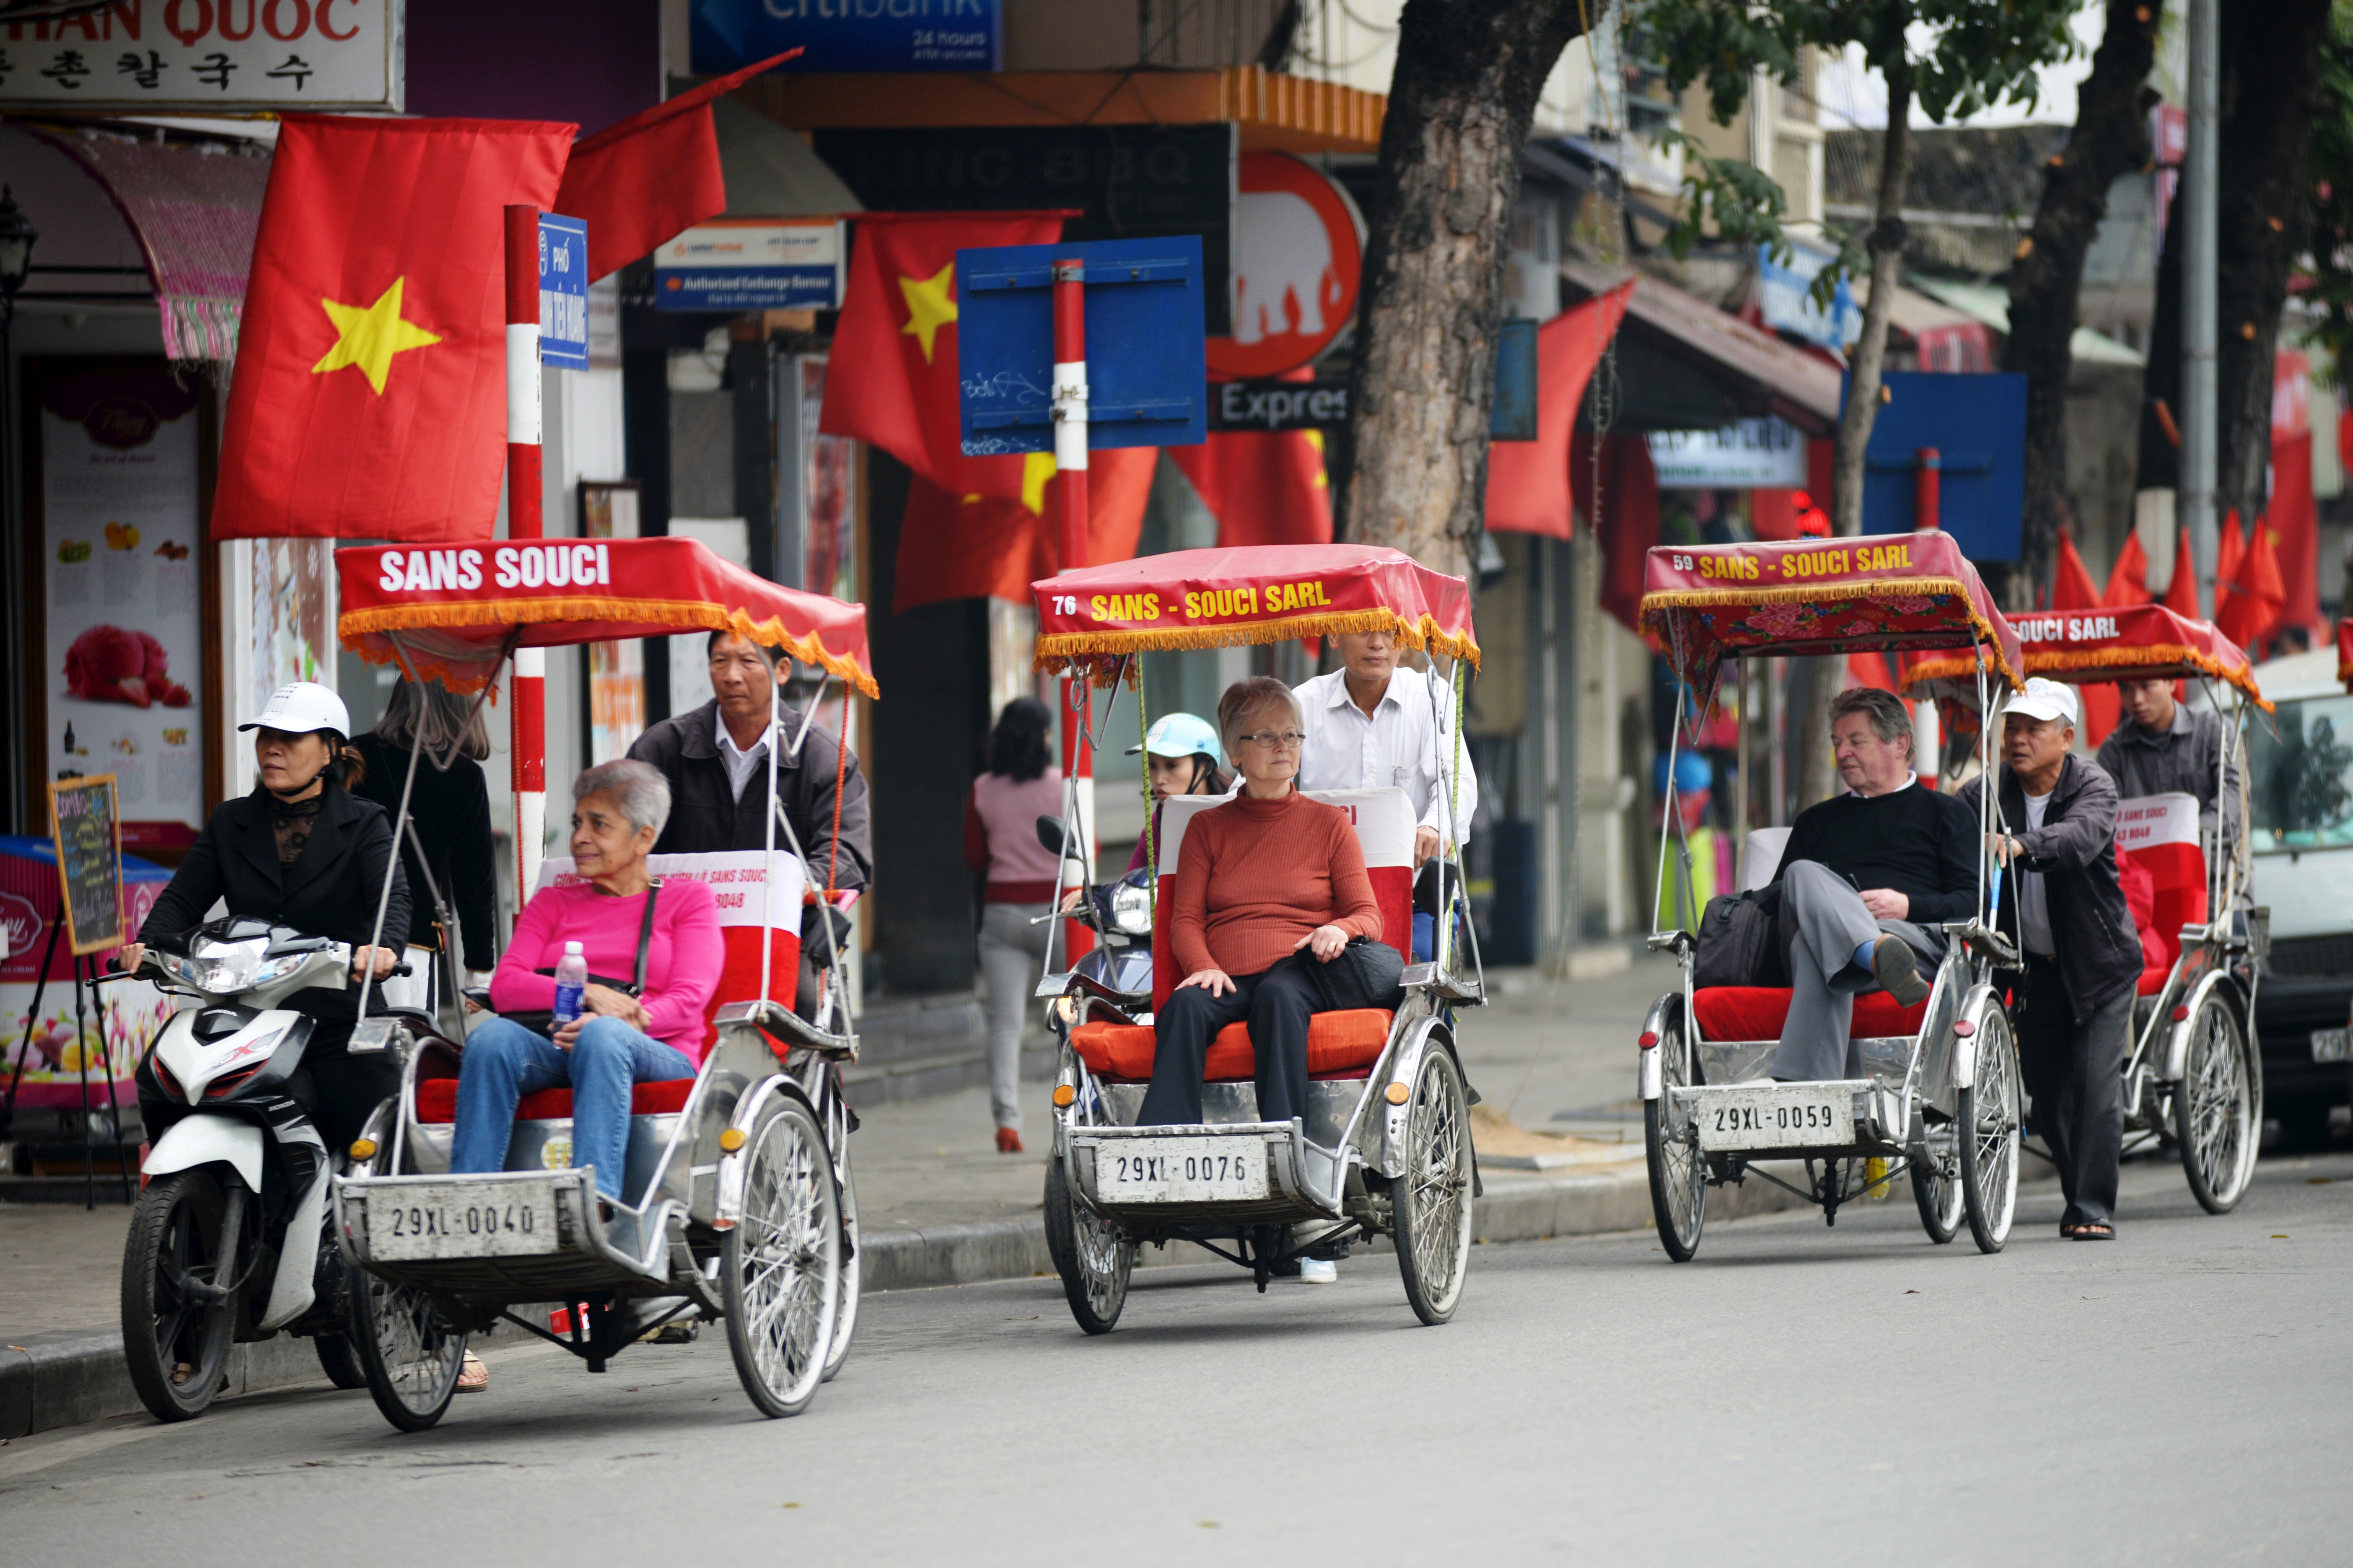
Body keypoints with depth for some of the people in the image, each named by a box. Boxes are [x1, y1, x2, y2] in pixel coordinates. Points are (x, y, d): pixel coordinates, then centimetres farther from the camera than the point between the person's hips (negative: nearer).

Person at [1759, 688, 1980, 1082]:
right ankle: (1879, 954, -68)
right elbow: (1775, 898, 28)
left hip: (1918, 937, -3)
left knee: (1815, 948, -39)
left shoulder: (1945, 813, 25)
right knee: (1803, 875, -35)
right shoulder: (1815, 821, 38)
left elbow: (1974, 900, 11)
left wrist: (1908, 906, -8)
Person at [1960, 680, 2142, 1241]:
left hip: (2100, 961, -4)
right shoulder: (1985, 792, -4)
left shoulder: (2092, 787, -15)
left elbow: (2082, 836, -36)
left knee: (2095, 1084, -11)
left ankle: (2093, 1209, -8)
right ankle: (2080, 1196, 21)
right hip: (2035, 964, 4)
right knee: (2048, 1089, 5)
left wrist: (2021, 845, -55)